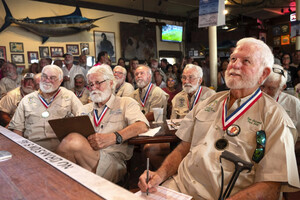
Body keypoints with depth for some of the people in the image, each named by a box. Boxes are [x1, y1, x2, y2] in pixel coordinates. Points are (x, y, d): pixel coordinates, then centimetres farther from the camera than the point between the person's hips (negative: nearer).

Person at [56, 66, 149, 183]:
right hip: (83, 155, 3)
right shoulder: (85, 109, 27)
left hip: (113, 160, -3)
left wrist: (113, 137, -21)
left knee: (73, 139, -28)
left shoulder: (126, 103, 12)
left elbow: (142, 126, -7)